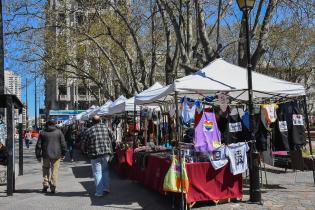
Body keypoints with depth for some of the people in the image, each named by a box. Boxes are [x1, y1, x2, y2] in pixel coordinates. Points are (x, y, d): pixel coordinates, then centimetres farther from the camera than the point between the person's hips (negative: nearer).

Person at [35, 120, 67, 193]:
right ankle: (53, 187, 0)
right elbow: (63, 144, 2)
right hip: (56, 155, -1)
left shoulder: (43, 133, 4)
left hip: (46, 155, 1)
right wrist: (63, 154, 10)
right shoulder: (59, 132, 2)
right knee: (55, 171, 4)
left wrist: (38, 155, 11)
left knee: (45, 169, 16)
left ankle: (45, 185, 12)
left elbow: (38, 145, 4)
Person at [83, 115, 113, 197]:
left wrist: (88, 152, 18)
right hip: (106, 153, 3)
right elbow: (111, 138, 10)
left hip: (95, 155, -3)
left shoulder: (88, 131, -5)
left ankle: (99, 192, 8)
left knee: (97, 173, 5)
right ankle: (106, 188, 24)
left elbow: (85, 144, 0)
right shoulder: (106, 128, 4)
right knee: (105, 170, 20)